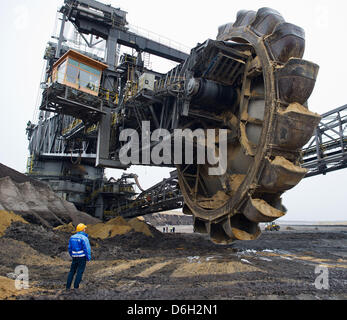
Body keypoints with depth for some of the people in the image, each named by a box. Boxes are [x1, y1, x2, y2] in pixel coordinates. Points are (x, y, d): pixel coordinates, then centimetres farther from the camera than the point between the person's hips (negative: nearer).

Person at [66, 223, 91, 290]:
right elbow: (87, 249, -17)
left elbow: (70, 248, 12)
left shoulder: (72, 237, 5)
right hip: (82, 257, -5)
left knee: (72, 271, 14)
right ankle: (76, 286, 6)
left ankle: (68, 286, 15)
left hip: (75, 257, 5)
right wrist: (88, 258, -6)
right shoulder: (84, 238, -15)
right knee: (80, 272, 4)